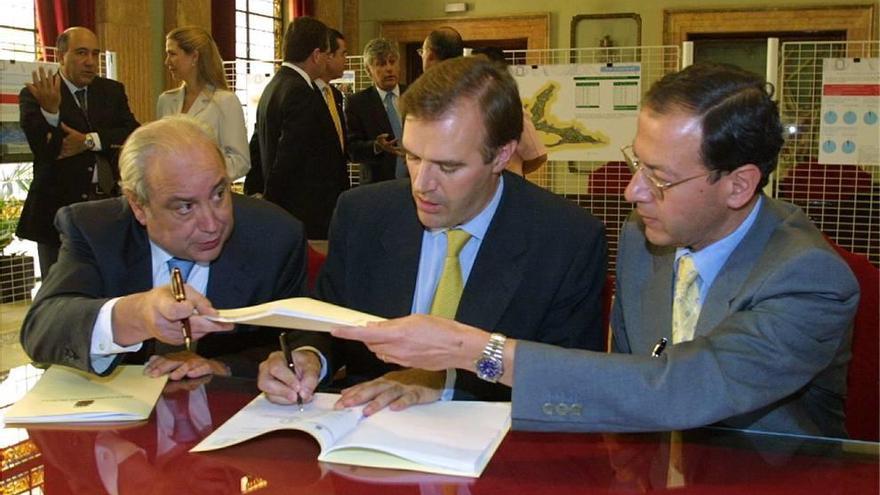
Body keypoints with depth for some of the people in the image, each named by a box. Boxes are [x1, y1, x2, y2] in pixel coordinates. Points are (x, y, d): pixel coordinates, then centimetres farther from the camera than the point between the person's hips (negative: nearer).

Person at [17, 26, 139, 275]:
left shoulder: (112, 91, 10)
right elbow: (41, 148, -14)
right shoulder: (36, 96, -1)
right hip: (58, 208, -2)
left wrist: (88, 141, -15)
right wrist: (50, 111, -31)